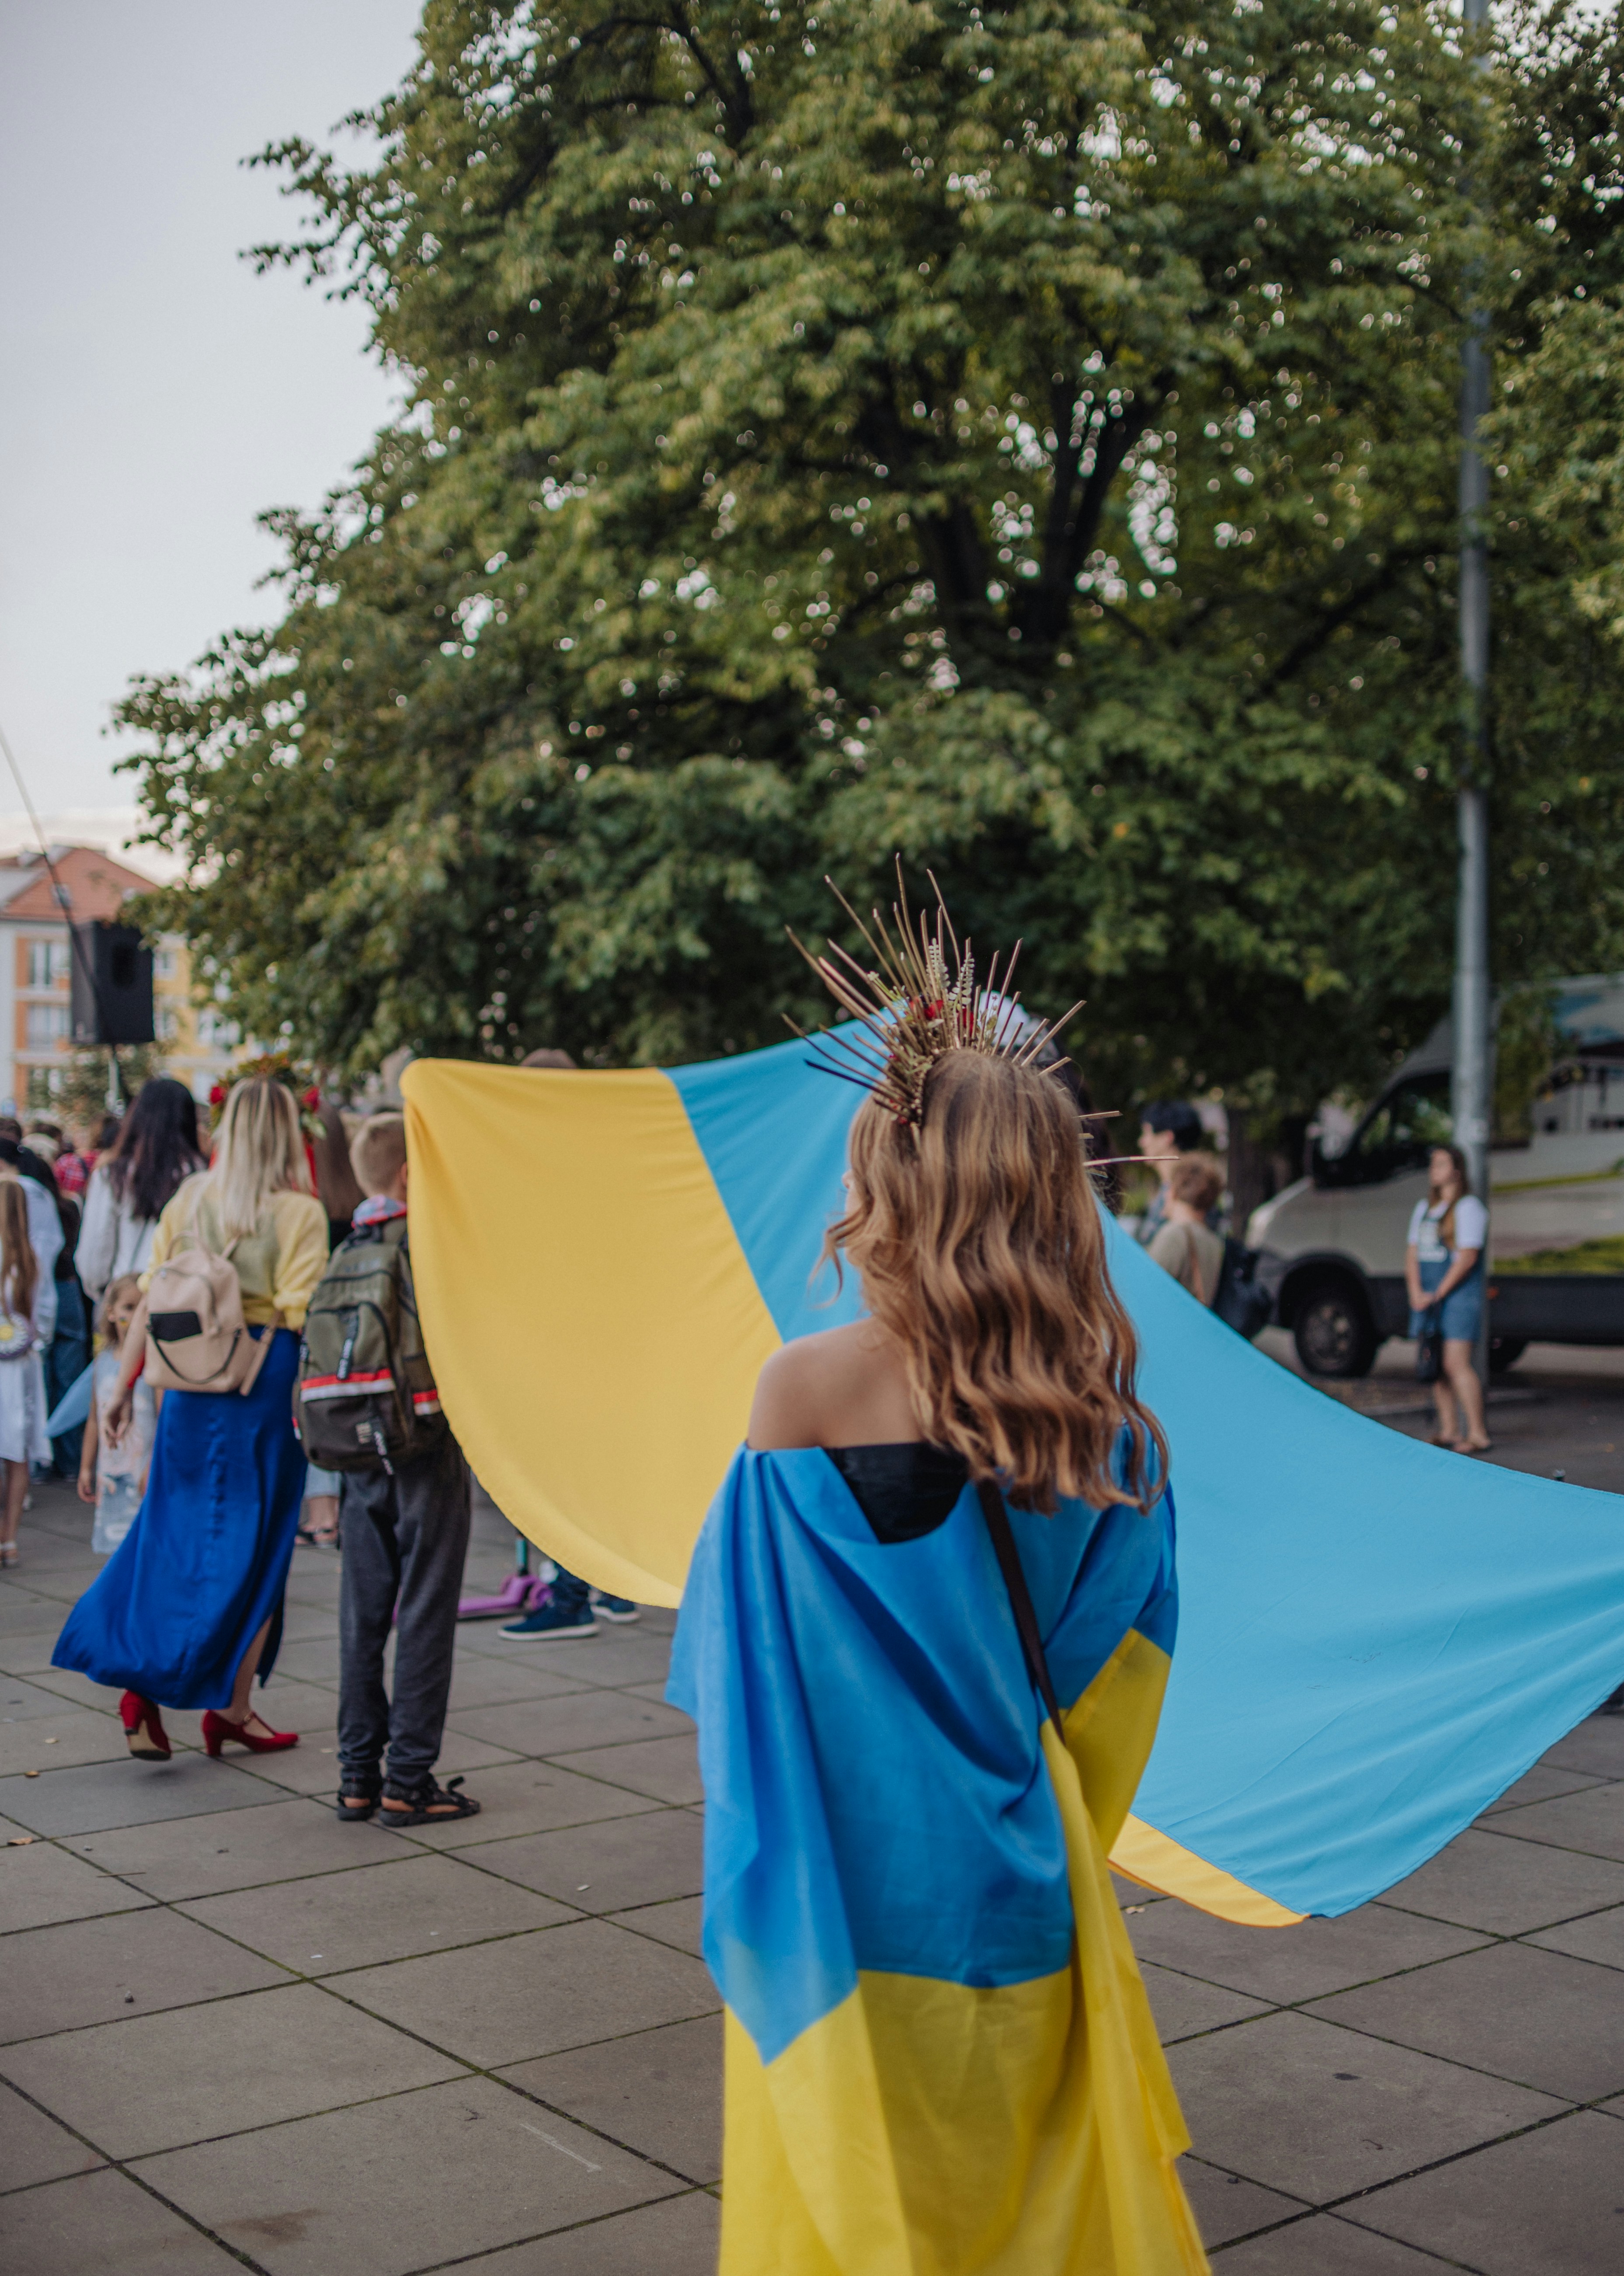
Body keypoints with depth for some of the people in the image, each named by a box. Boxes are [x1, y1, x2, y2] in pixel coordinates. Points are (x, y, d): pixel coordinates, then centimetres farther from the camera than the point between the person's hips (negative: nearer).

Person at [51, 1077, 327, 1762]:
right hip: (267, 1376, -4)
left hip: (191, 1376, 4)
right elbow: (300, 1316, -13)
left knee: (175, 1530, 14)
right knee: (255, 1545, 6)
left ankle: (144, 1675, 4)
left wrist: (124, 1384, 11)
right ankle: (232, 1705, 13)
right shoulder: (300, 1211, -7)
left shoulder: (191, 1199, 6)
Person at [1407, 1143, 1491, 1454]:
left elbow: (1468, 1256, -14)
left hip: (1459, 1294, -7)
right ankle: (1448, 1431, 13)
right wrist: (1416, 1292, -3)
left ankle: (1477, 1434, -12)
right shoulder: (1423, 1209, 17)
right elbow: (1412, 1252, 12)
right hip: (1428, 1297, 7)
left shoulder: (1468, 1208, -6)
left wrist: (1438, 1294, -15)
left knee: (1457, 1364, -14)